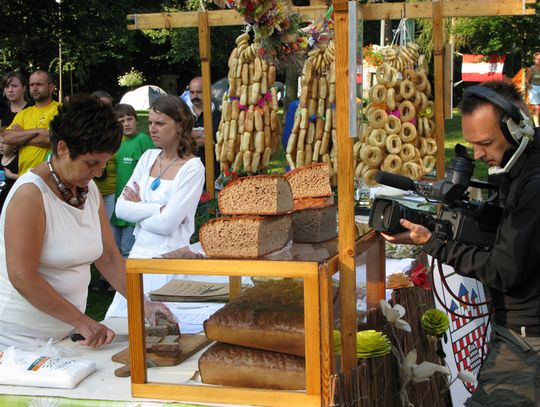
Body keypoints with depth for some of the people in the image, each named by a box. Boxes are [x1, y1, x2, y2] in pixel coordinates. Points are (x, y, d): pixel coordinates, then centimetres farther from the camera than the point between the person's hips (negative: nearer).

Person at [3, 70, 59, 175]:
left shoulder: (59, 109, -4)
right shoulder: (23, 113, 15)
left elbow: (50, 138, -17)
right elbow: (7, 137, 0)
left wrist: (20, 137, -3)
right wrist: (36, 131, -12)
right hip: (24, 175, 5)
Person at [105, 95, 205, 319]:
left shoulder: (192, 168, -10)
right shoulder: (148, 157, 8)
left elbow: (166, 224, -17)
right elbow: (121, 208, 1)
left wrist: (139, 208, -1)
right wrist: (158, 209, -11)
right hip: (139, 253, 6)